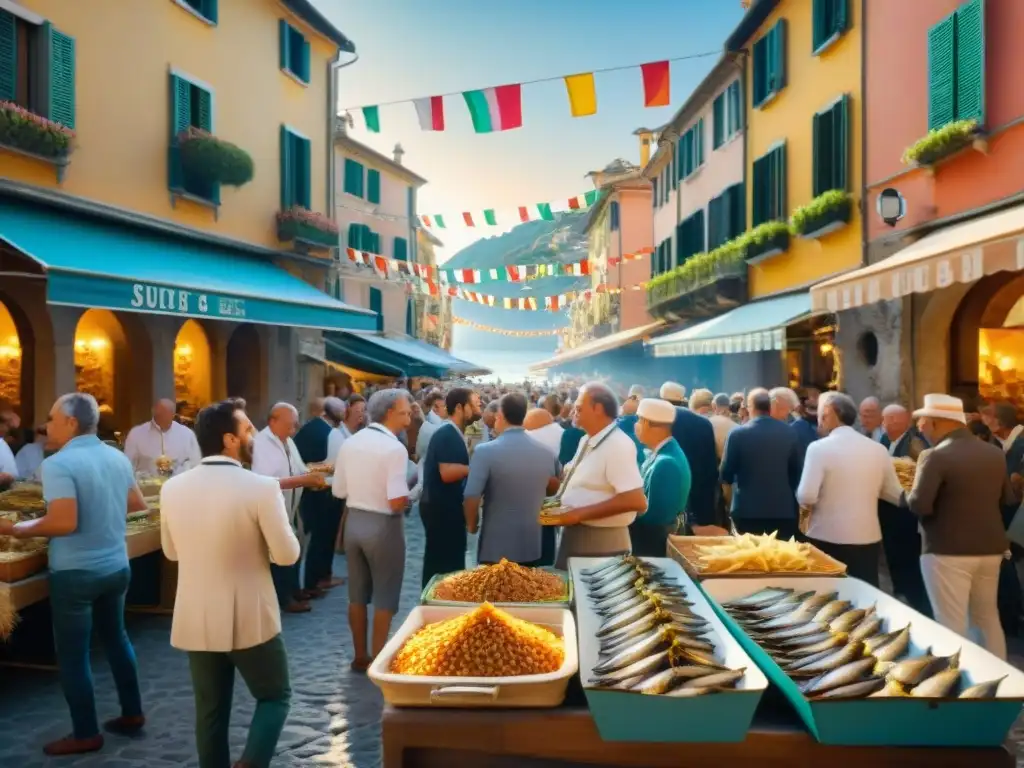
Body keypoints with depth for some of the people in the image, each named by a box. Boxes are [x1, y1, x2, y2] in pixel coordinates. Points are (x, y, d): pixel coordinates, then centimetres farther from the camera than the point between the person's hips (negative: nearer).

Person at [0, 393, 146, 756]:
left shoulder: (58, 464, -18)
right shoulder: (118, 458, 3)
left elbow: (65, 523, -26)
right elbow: (138, 504, 14)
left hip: (75, 572, -7)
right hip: (116, 566, 7)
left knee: (73, 654, 8)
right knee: (115, 638, 22)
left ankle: (86, 734, 20)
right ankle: (132, 714, 31)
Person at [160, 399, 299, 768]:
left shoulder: (172, 488, -3)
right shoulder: (261, 487, -19)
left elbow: (171, 551, 11)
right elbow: (288, 554, -13)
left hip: (196, 620, 5)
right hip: (251, 619, -4)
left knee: (210, 709, 17)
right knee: (275, 696, 15)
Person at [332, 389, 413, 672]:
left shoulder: (349, 443, 1)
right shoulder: (394, 448, -20)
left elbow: (339, 491, 7)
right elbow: (397, 502, -25)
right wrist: (408, 494, -4)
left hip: (354, 522, 7)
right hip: (383, 526, -7)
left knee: (357, 595, 17)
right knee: (384, 597, 9)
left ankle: (360, 657, 30)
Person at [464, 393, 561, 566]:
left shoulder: (485, 451, -16)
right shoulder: (547, 453, -2)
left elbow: (471, 497, -18)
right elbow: (554, 489, 15)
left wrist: (471, 525, 1)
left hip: (496, 547, -4)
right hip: (532, 547, 4)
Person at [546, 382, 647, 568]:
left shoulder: (618, 445, -20)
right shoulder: (587, 441, 10)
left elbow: (636, 501, -26)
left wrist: (580, 513, -24)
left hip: (601, 542, -9)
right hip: (574, 534, 9)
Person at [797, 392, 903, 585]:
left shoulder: (819, 448, -11)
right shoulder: (878, 449, 2)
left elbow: (806, 497, -17)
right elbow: (895, 495, 9)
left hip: (827, 539, -3)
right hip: (868, 538, 4)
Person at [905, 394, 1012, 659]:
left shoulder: (935, 456, -17)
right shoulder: (994, 453, 5)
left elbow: (918, 505, -23)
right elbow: (1007, 498, 16)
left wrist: (910, 495, -3)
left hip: (948, 551, -7)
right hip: (991, 548, 7)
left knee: (951, 625, 1)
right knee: (988, 618, 22)